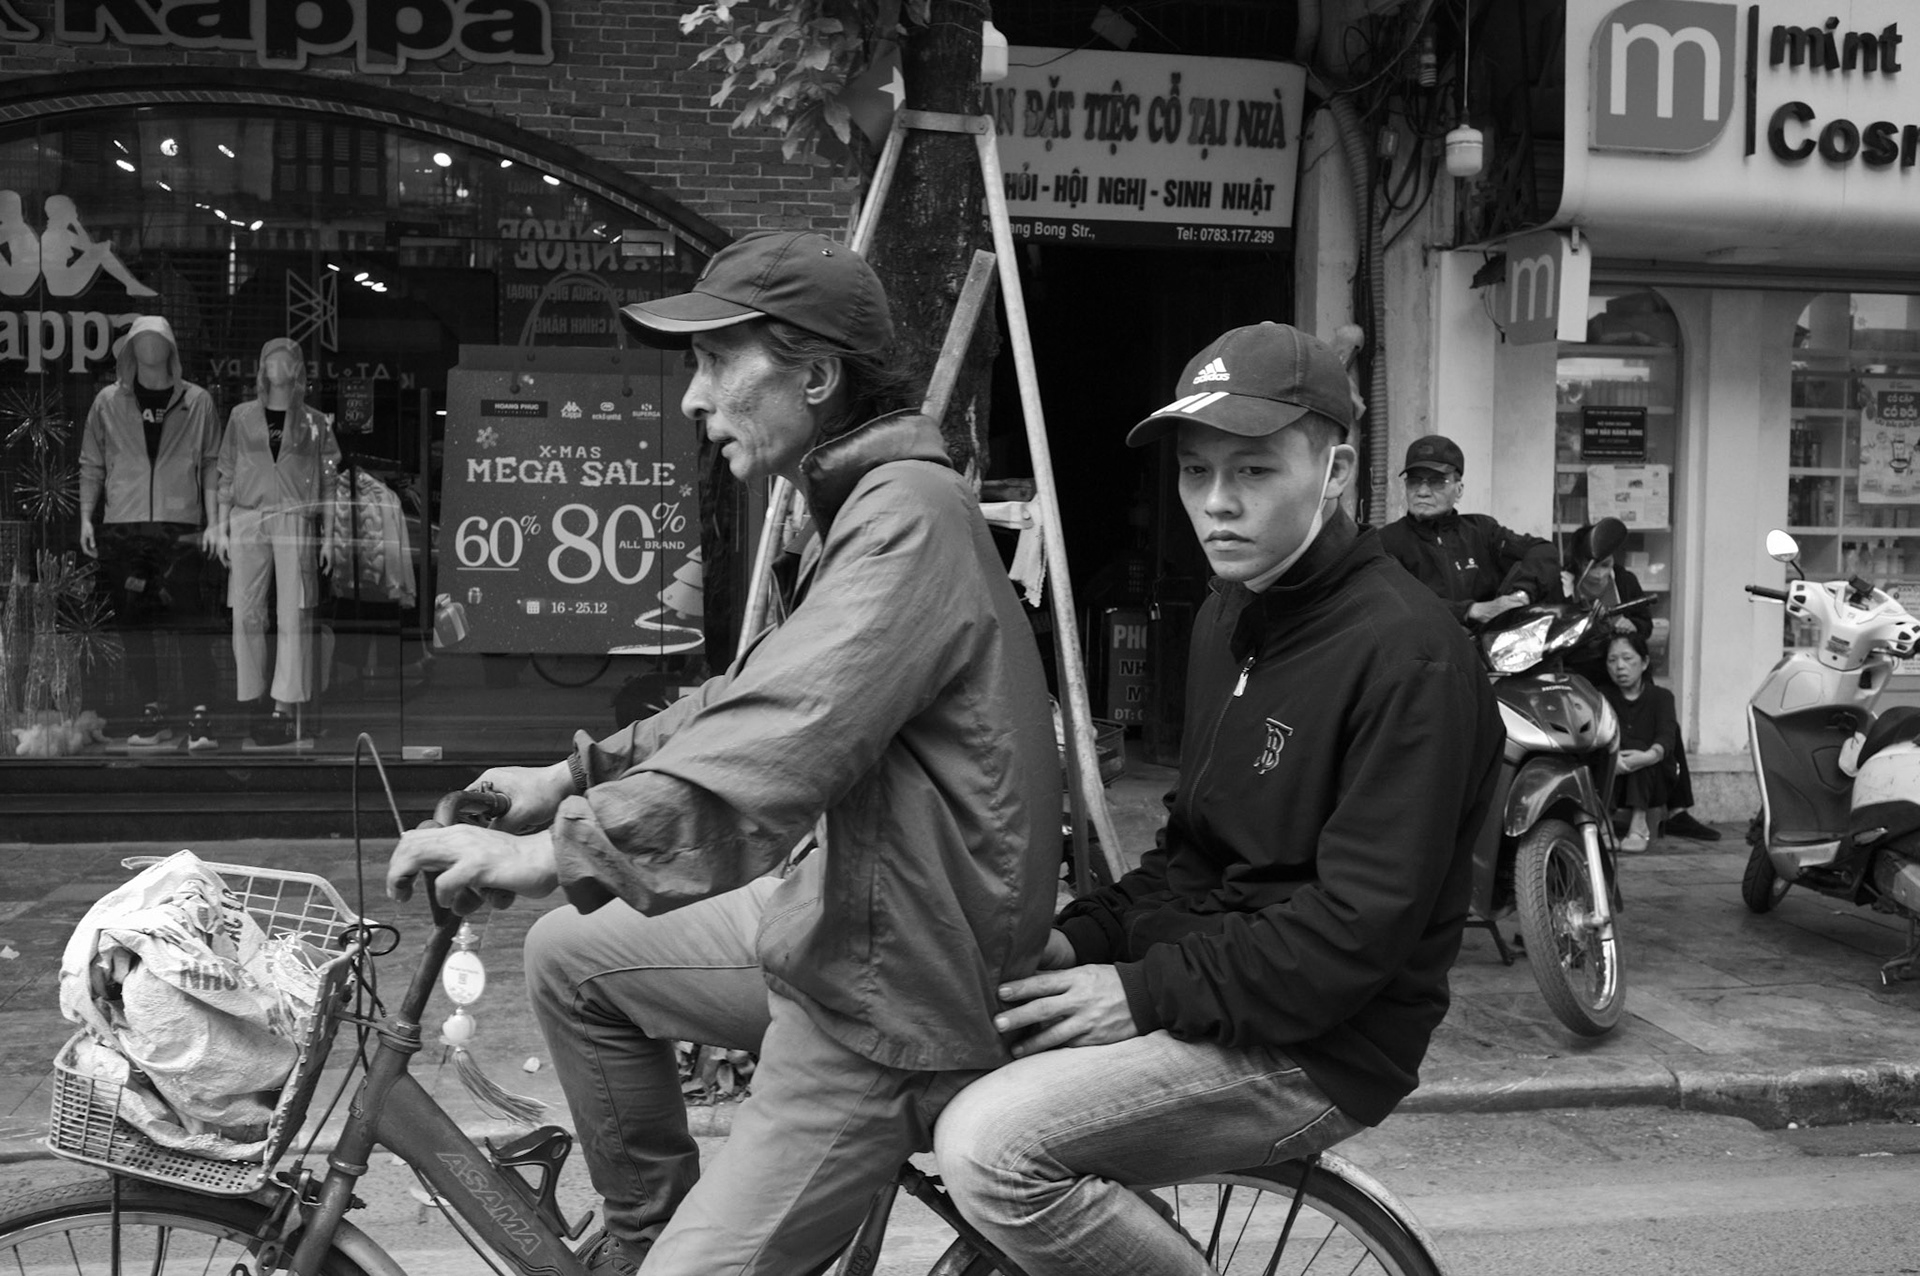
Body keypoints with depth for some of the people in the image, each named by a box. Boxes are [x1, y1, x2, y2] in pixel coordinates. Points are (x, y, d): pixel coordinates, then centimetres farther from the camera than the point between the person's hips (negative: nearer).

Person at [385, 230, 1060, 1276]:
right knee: (571, 959, 15)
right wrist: (574, 776, 13)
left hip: (890, 989, -10)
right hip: (837, 914, 10)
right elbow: (756, 696, 18)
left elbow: (792, 735, -36)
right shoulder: (865, 503, 13)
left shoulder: (909, 511, -22)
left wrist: (561, 853, -38)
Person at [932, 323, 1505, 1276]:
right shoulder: (1228, 614, 11)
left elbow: (1359, 930, -22)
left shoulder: (1405, 654, -18)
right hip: (1195, 967, 9)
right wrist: (1083, 936, -1)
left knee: (991, 1148, -24)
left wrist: (1148, 992, -20)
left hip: (1314, 1042, -9)